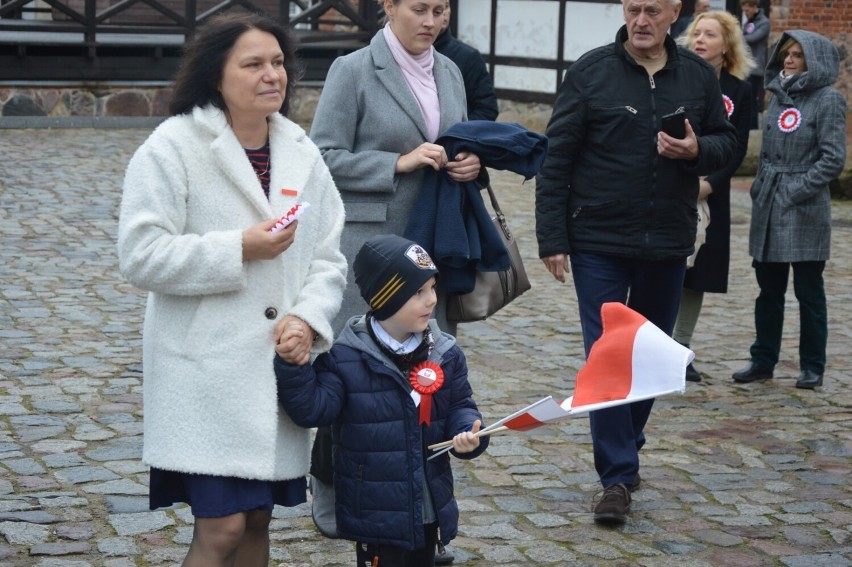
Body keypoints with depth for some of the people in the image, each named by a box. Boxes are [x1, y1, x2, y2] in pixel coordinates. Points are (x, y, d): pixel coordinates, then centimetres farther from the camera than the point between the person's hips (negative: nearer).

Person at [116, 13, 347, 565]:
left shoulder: (302, 153, 9)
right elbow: (141, 255, -14)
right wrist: (240, 249, -19)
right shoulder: (173, 149, -8)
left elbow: (328, 258, 9)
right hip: (207, 371, -5)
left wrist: (308, 318, -10)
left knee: (257, 519, 14)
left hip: (278, 369, 6)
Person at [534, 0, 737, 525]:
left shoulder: (699, 76, 3)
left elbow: (727, 141, 12)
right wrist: (553, 237, -8)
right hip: (599, 242, -3)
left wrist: (697, 150, -13)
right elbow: (557, 159, -5)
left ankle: (625, 446, 35)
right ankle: (619, 477, 0)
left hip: (668, 245, 4)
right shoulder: (590, 72, -6)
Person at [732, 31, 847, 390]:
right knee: (768, 290, 12)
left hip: (805, 211, -6)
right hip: (768, 209, 6)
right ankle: (763, 360, 20)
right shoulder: (778, 96, 12)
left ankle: (812, 366, 12)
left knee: (809, 292, 3)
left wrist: (797, 190, -15)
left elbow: (833, 159, -12)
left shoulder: (827, 100, -7)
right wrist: (760, 187, 9)